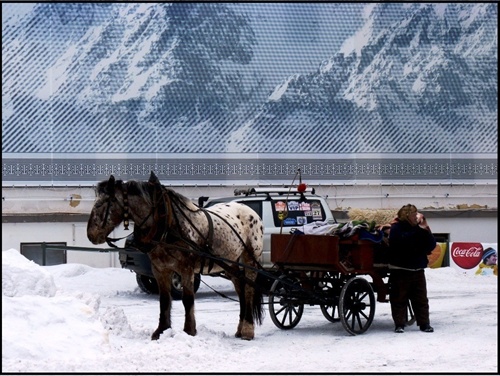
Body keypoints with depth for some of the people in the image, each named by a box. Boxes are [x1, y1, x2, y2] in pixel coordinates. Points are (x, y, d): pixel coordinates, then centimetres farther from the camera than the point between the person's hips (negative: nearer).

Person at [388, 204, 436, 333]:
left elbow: (431, 245, 6)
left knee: (421, 299, 6)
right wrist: (419, 230, -21)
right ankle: (399, 324, 4)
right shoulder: (396, 228, -6)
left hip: (417, 270, 5)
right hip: (400, 270, -5)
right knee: (399, 298, -1)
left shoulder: (418, 229, 11)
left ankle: (424, 324, 11)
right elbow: (403, 241, -26)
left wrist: (426, 231, -9)